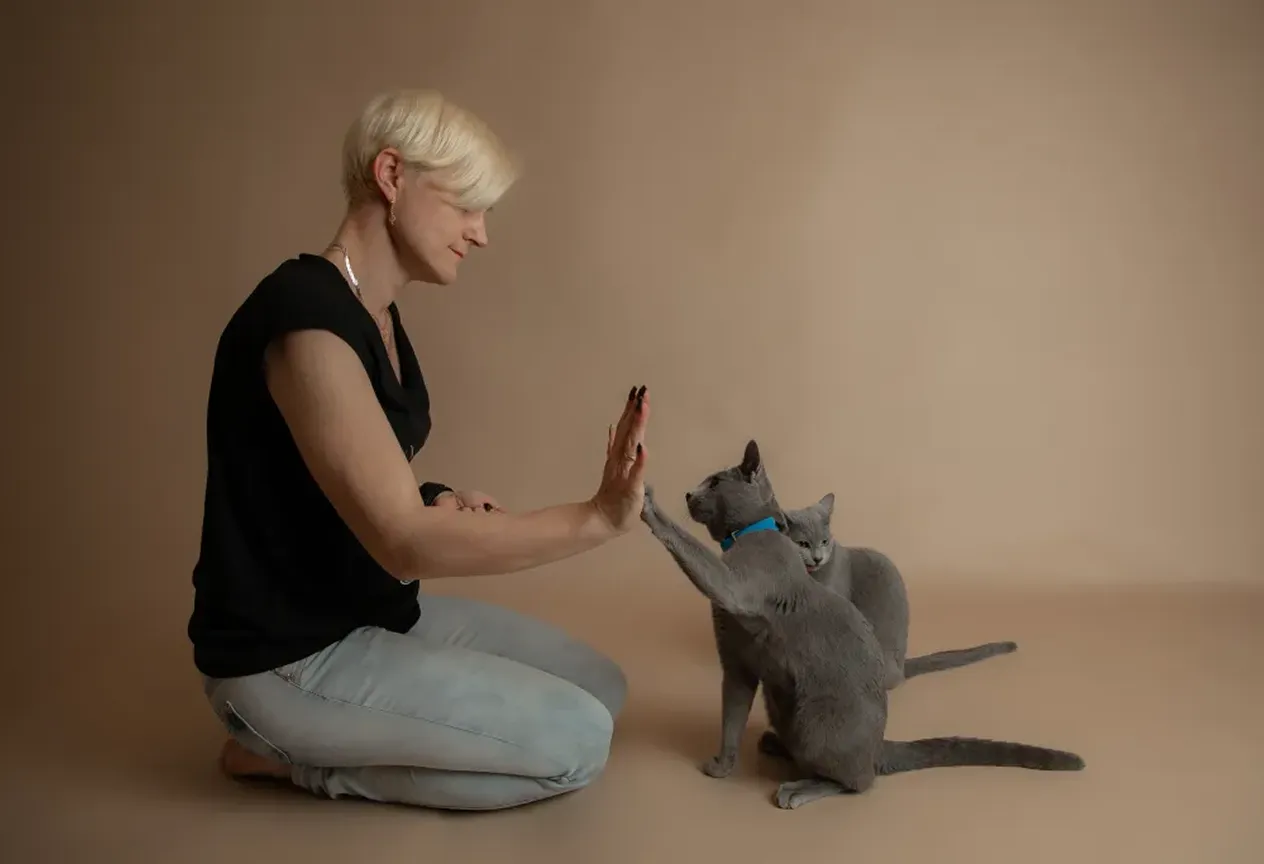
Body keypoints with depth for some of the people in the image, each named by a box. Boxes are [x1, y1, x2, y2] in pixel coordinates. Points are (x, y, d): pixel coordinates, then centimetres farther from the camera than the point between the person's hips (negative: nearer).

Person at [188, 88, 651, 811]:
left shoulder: (373, 312, 6)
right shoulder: (307, 317, -24)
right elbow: (404, 541, -29)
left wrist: (441, 504, -6)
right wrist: (596, 518, -29)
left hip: (368, 612, 9)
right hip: (287, 660, -9)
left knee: (602, 688, 9)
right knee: (578, 743, -10)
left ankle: (307, 742, 11)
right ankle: (298, 758, 1)